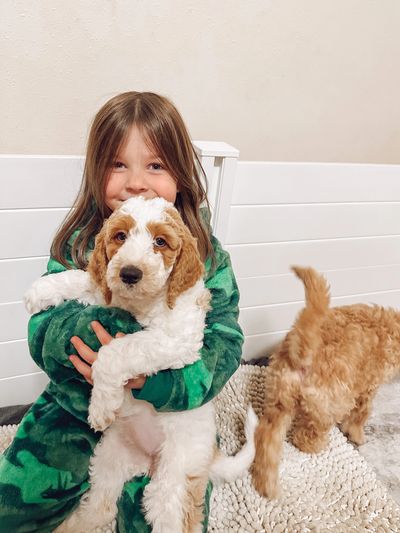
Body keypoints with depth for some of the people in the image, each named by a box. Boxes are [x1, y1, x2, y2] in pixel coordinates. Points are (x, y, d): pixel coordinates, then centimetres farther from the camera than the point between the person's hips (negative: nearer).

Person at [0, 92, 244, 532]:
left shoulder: (203, 252, -12)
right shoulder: (77, 243, -9)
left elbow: (224, 342, -17)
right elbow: (41, 335, -14)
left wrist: (154, 381, -35)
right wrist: (98, 324, -35)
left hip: (165, 413, -1)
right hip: (74, 408, 2)